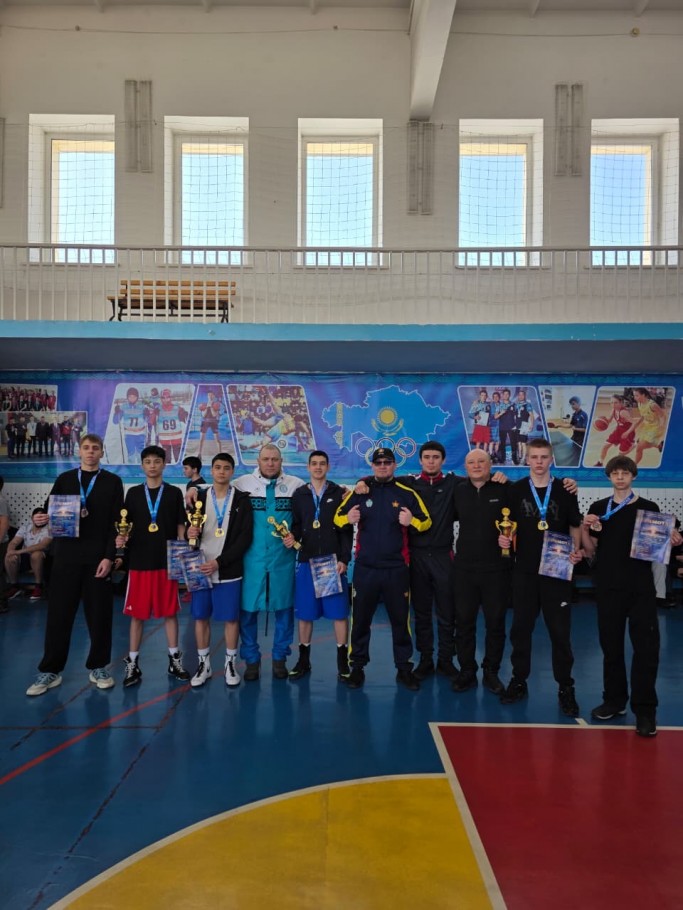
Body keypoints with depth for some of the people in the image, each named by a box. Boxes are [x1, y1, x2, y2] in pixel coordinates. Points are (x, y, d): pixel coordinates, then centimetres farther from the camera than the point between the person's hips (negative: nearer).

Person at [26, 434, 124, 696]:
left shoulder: (113, 482, 3)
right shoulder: (64, 479, 11)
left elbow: (116, 522, -2)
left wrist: (109, 556, -10)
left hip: (98, 557, -2)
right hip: (66, 556, 2)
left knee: (99, 614, 5)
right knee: (58, 613, 4)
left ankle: (98, 666, 19)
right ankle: (51, 670, 15)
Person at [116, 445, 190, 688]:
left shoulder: (174, 493, 3)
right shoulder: (133, 493, 6)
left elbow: (180, 528, 4)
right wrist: (121, 539, -13)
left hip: (167, 561, -1)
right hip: (139, 561, 1)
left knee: (170, 612, 7)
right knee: (137, 614, 5)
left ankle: (174, 660, 19)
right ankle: (132, 664, 15)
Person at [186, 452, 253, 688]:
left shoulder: (242, 499, -1)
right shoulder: (199, 497, 8)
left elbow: (246, 536, -7)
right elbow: (190, 529, 14)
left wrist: (219, 562, -14)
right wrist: (190, 533, -12)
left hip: (229, 570, -2)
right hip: (201, 568, 3)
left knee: (231, 618, 4)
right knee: (201, 617, 7)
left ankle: (230, 664, 19)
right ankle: (203, 665, 21)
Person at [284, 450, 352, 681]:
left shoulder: (339, 493, 3)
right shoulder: (299, 495, 9)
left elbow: (347, 529, -1)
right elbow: (296, 525, 9)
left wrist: (344, 559, -8)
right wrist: (292, 536, -14)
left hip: (333, 561, -2)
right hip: (306, 561, 2)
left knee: (339, 611, 1)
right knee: (305, 612, 7)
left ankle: (342, 661, 13)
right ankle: (303, 660, 20)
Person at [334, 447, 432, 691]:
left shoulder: (407, 493, 1)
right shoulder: (360, 492, 4)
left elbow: (427, 521, 3)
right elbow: (337, 517, 7)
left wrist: (412, 521, -18)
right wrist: (347, 518, -16)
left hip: (396, 569, 0)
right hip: (365, 568, 1)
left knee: (400, 620, 9)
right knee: (360, 620, 9)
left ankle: (404, 668, 22)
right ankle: (357, 666, 22)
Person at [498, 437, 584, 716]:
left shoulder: (565, 490, 2)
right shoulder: (515, 490, 3)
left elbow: (574, 526, 8)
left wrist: (577, 549, -9)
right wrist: (504, 538, -12)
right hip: (524, 571, 1)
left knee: (560, 630, 3)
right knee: (520, 628, 9)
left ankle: (566, 687, 16)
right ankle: (519, 681, 22)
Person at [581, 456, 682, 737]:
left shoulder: (649, 508, 3)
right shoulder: (598, 508, 6)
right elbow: (591, 550, 6)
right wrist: (585, 528, -11)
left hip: (641, 588, -1)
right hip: (608, 587, 2)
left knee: (646, 648, -2)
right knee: (611, 645, 10)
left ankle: (645, 710, 7)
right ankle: (614, 700, 25)